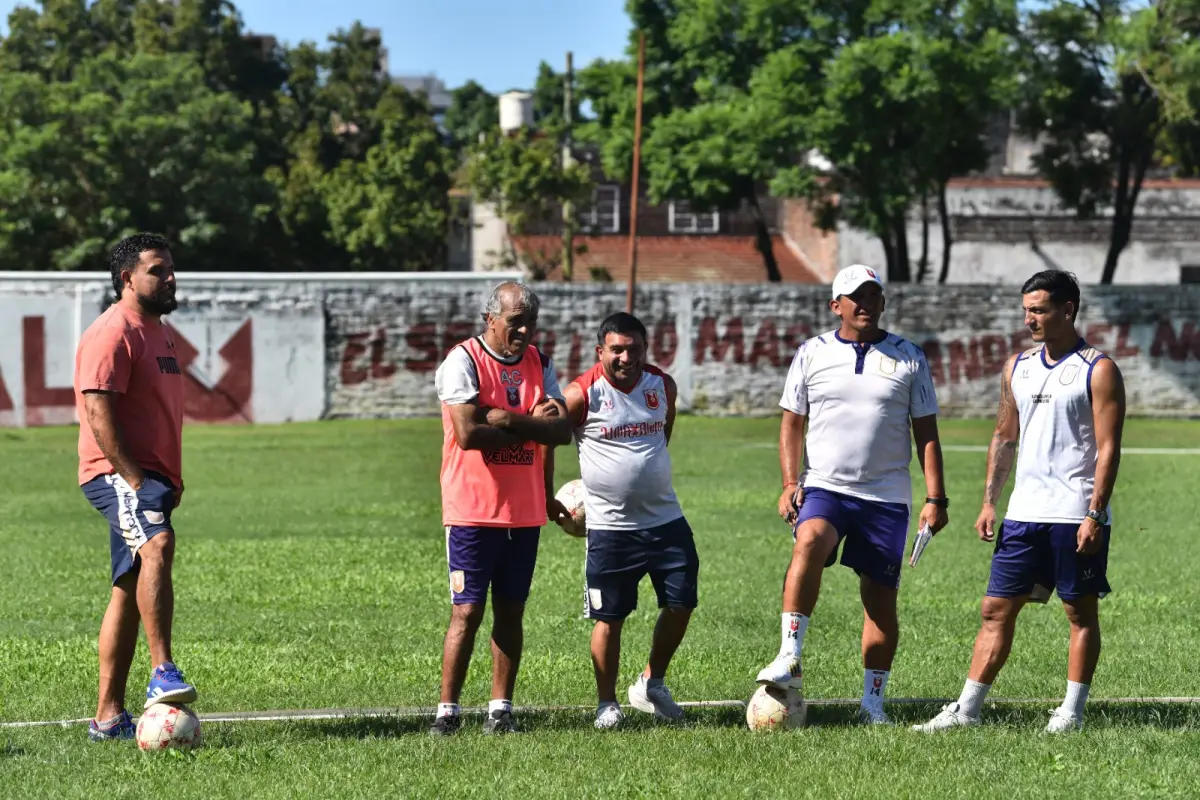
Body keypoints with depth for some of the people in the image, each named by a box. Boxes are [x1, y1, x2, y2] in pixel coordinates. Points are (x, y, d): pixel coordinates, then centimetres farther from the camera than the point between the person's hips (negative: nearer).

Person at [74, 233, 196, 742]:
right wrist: (134, 479, -23)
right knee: (157, 545, -34)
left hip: (149, 477, 10)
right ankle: (162, 673, -41)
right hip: (118, 474, -10)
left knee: (129, 590, 10)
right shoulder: (113, 333, -11)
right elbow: (99, 413, -19)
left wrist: (171, 480, 21)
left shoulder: (157, 331, 20)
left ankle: (108, 716, 13)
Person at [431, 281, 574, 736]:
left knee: (511, 611, 7)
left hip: (525, 510, 5)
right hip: (473, 510, -5)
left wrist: (510, 420, -16)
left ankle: (501, 710, 12)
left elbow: (562, 430, 0)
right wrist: (534, 427, -8)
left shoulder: (538, 363, 10)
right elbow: (468, 433, -20)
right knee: (468, 612, -5)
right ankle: (448, 711, 0)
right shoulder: (463, 361, -9)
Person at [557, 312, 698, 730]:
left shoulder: (663, 385, 3)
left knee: (681, 604, 3)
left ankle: (651, 684, 23)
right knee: (609, 617, 1)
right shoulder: (582, 394, -11)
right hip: (609, 526, -4)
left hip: (665, 518, 4)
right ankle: (607, 703, 15)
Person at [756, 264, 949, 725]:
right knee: (809, 542, -31)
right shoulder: (812, 354, 7)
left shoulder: (909, 359, 6)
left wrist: (935, 498, 0)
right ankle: (790, 660, -32)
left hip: (886, 496, 1)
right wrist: (790, 483, -4)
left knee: (881, 597, 2)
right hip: (824, 488, -1)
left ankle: (873, 702, 12)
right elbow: (792, 423, 9)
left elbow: (927, 434, 8)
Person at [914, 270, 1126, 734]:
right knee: (997, 609, 4)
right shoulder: (1017, 368, 13)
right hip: (1023, 514, 6)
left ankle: (1072, 711, 10)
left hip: (1076, 517, -6)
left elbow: (1108, 448, -10)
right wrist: (989, 502, 10)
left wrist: (1095, 514, -17)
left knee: (1081, 612, 3)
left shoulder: (1098, 371, -6)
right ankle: (967, 709, 5)